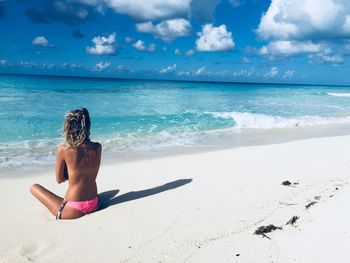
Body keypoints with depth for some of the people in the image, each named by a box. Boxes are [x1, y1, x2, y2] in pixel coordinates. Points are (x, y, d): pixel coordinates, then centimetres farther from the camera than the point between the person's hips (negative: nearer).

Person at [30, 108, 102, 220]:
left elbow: (59, 179, -2)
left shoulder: (63, 150, -15)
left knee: (34, 187, 15)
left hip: (74, 210, -5)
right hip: (94, 205, 5)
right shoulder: (97, 147, -5)